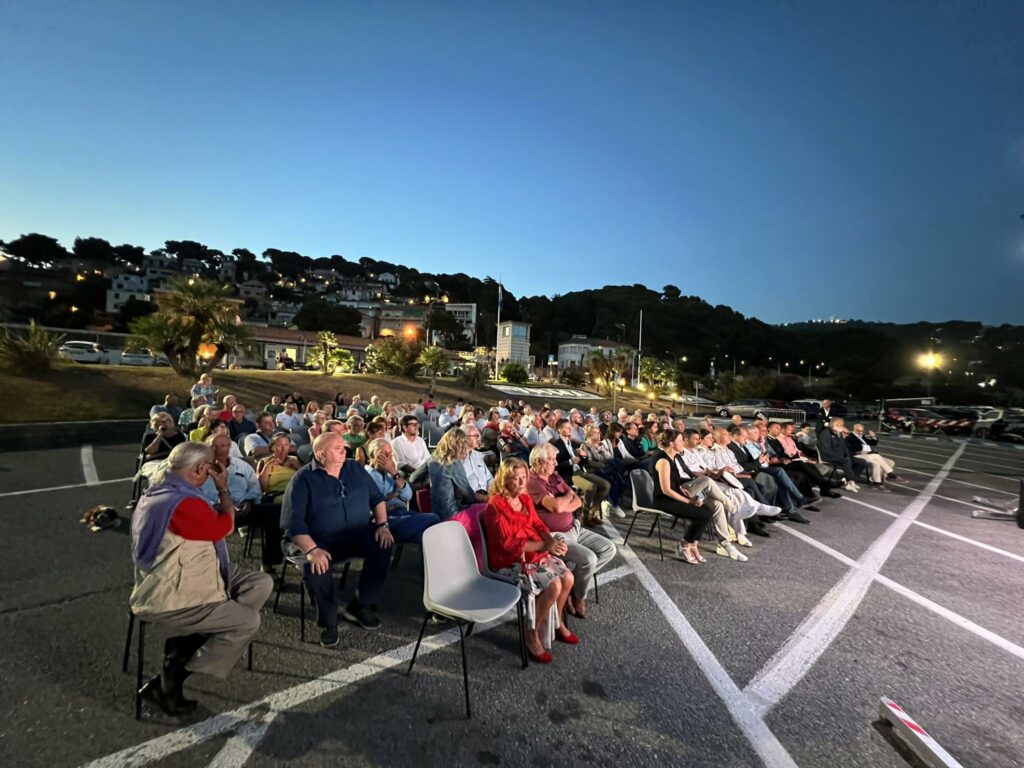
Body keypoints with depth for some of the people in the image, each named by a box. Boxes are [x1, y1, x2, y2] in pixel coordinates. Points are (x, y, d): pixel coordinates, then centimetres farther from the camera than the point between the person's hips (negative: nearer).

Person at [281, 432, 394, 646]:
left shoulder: (355, 469, 6)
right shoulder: (303, 478, -8)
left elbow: (377, 498, 10)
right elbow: (292, 522, -16)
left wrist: (382, 525, -6)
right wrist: (312, 549, -30)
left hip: (358, 534, 3)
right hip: (320, 541, -3)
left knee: (383, 546, -22)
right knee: (315, 565, -33)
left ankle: (360, 605, -1)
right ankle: (328, 622, -7)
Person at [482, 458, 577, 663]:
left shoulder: (525, 498, 8)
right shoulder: (496, 506, -18)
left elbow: (538, 524, 9)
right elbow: (508, 543, -22)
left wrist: (552, 540, -14)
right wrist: (544, 546, -25)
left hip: (536, 553, 8)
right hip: (511, 561, -8)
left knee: (568, 578, -5)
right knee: (553, 585, -22)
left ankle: (557, 623, 20)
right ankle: (532, 636, -2)